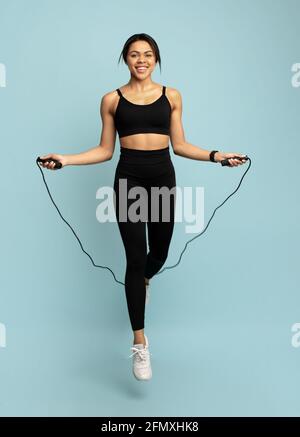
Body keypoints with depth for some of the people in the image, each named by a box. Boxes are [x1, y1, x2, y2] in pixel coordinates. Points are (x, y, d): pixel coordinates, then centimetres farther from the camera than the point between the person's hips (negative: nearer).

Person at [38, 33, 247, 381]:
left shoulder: (171, 96, 9)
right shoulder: (112, 99, 6)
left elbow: (180, 145, 9)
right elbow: (105, 150, 5)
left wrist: (217, 155, -3)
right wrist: (65, 159, -7)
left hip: (163, 176, 2)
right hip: (129, 178, -2)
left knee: (160, 251, 13)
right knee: (135, 257, -7)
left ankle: (144, 280, 53)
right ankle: (140, 343, 2)